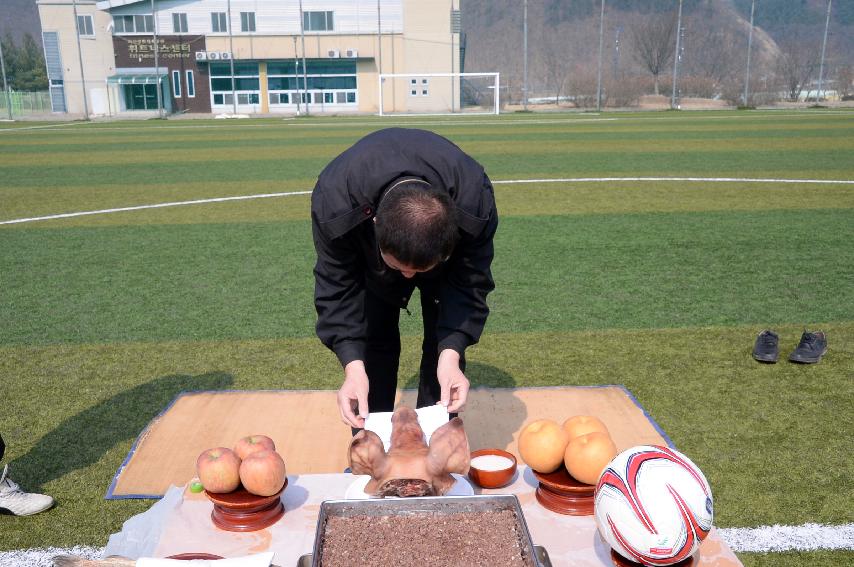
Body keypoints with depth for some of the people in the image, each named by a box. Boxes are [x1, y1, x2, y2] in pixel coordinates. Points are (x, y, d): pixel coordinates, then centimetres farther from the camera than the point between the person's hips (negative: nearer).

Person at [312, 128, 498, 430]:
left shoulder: (475, 199, -41)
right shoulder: (334, 198, -41)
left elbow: (469, 284, -29)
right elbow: (338, 287, -30)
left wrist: (451, 354, -41)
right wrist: (352, 365, -41)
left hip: (445, 246, 0)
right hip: (367, 250, 0)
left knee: (445, 343, -8)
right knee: (374, 339, -5)